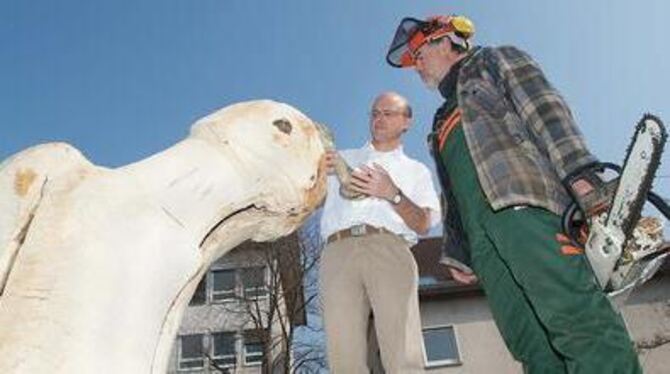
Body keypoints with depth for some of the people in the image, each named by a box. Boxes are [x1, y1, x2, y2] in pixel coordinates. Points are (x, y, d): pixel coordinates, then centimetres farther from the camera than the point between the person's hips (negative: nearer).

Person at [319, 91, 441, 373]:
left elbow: (423, 224, 12)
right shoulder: (343, 159, 32)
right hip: (339, 252, 1)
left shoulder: (416, 171, 27)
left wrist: (392, 194, -5)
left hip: (389, 249, -1)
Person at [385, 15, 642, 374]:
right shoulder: (444, 120, 37)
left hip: (524, 200, -6)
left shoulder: (495, 61, 20)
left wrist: (580, 175, -14)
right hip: (479, 232, 6)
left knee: (573, 315, -22)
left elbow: (546, 111, 1)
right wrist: (457, 254, 22)